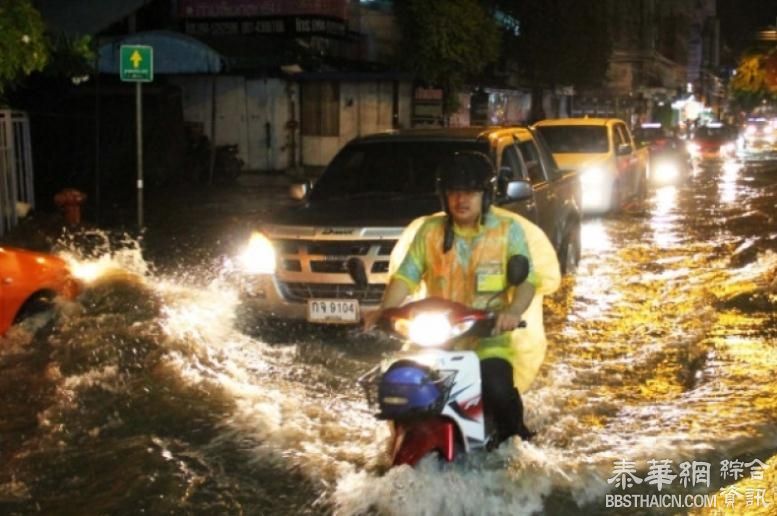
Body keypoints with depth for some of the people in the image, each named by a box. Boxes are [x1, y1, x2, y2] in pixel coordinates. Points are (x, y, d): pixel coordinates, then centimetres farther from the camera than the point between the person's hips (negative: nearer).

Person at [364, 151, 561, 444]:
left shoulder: (508, 229, 4)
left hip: (490, 339, -2)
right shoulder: (429, 230, 10)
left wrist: (514, 311, -27)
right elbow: (406, 276, 3)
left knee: (498, 390, -28)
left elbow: (527, 278, -6)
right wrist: (384, 310, -15)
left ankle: (515, 442, 2)